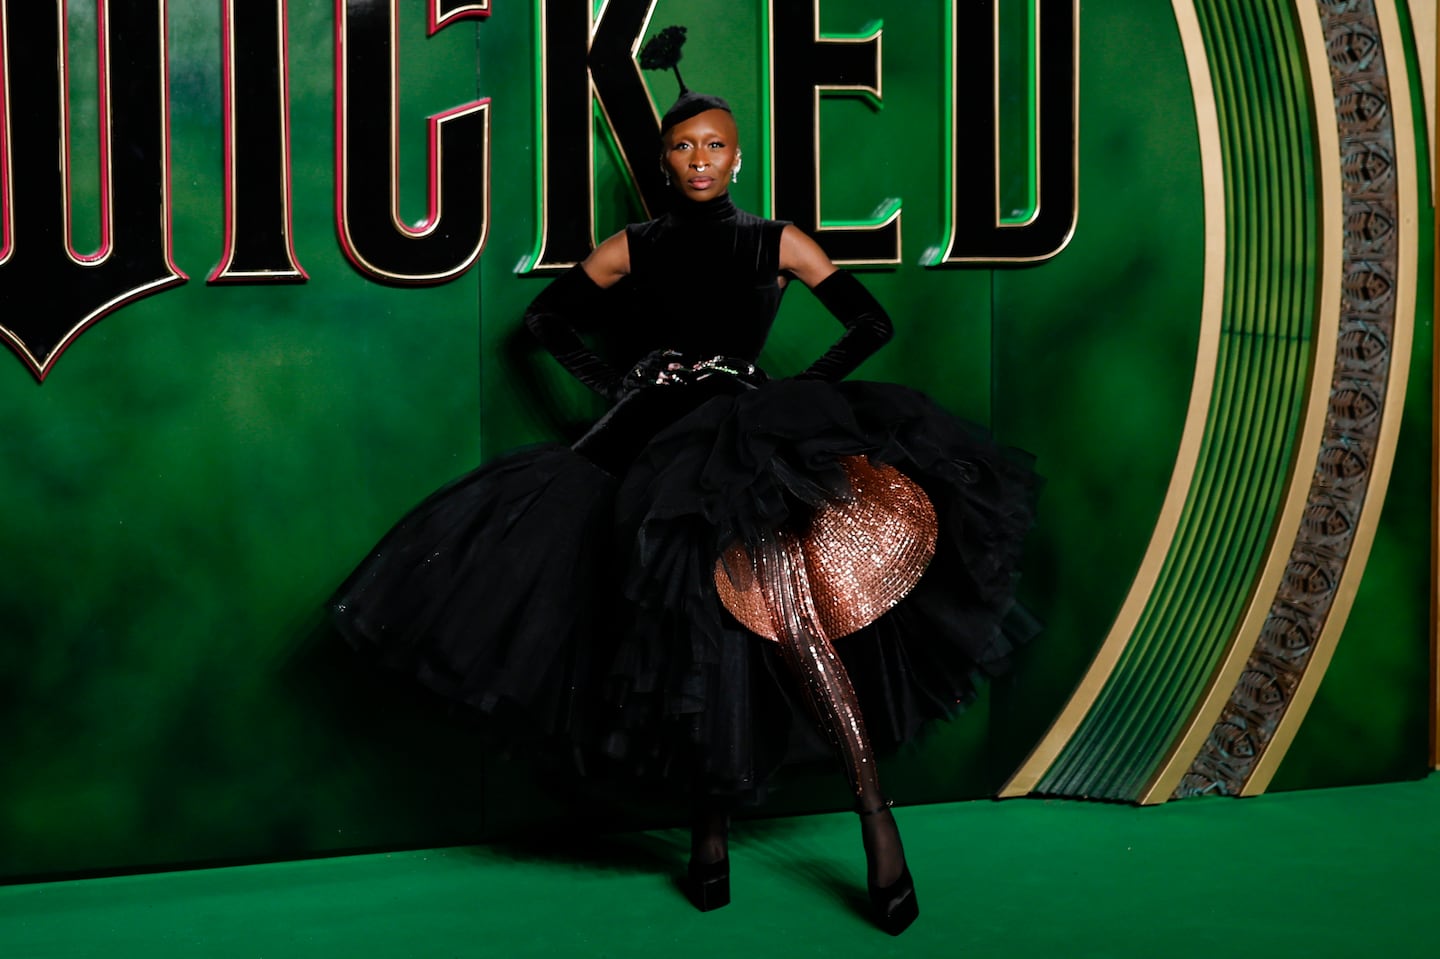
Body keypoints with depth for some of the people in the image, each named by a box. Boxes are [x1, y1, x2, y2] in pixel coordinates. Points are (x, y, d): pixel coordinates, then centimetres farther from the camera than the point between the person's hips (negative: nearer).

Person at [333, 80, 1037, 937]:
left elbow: (873, 325, 13)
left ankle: (875, 814, -24)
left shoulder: (776, 244, 10)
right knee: (688, 626, -9)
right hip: (655, 449, 2)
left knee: (774, 600, -25)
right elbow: (547, 316, 23)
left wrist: (804, 388, 2)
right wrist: (607, 380, 10)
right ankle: (710, 830, 3)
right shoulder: (633, 250, 13)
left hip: (751, 447, -2)